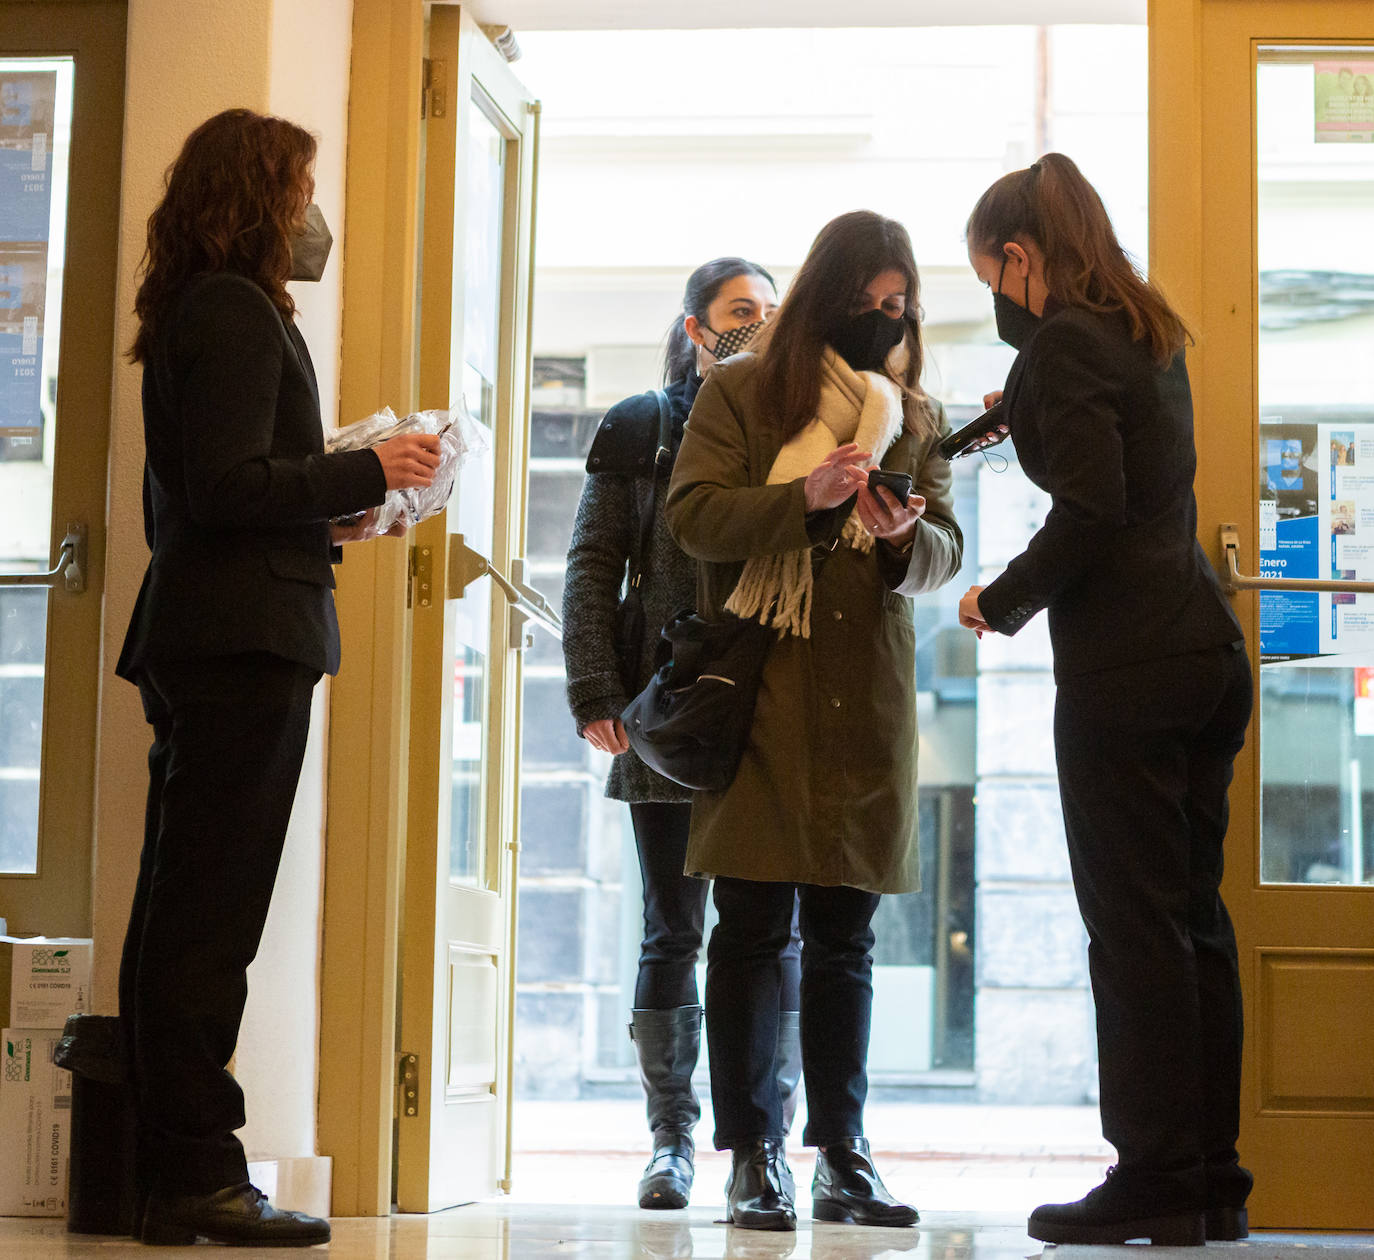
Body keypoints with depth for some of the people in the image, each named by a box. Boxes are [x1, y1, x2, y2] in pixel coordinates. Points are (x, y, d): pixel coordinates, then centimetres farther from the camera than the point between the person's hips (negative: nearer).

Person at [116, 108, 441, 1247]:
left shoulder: (193, 311, 21)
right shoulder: (237, 312, -10)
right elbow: (230, 483, -19)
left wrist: (324, 508, 23)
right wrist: (365, 474, -10)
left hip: (192, 639, 10)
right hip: (244, 640, -10)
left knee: (181, 915, 9)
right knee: (208, 917, -9)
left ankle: (169, 1173, 13)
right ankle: (196, 1176, -6)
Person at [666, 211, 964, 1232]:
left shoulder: (914, 413, 15)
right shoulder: (741, 391, 5)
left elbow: (947, 551, 10)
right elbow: (693, 515, -6)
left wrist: (905, 537, -13)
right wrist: (805, 498, -19)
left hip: (867, 700, 3)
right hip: (756, 693, -3)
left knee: (846, 937, 7)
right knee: (754, 927, -5)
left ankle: (842, 1153, 13)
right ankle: (753, 1157, 1)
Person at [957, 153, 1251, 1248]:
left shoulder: (1065, 342, -8)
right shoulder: (1149, 335, 18)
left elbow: (1090, 511, -18)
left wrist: (1000, 604, -5)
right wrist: (1025, 416, 32)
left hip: (1125, 665, -9)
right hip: (1204, 651, 9)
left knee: (1134, 922, -5)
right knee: (1193, 916, 11)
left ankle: (1156, 1181, -1)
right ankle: (1211, 1179, 15)